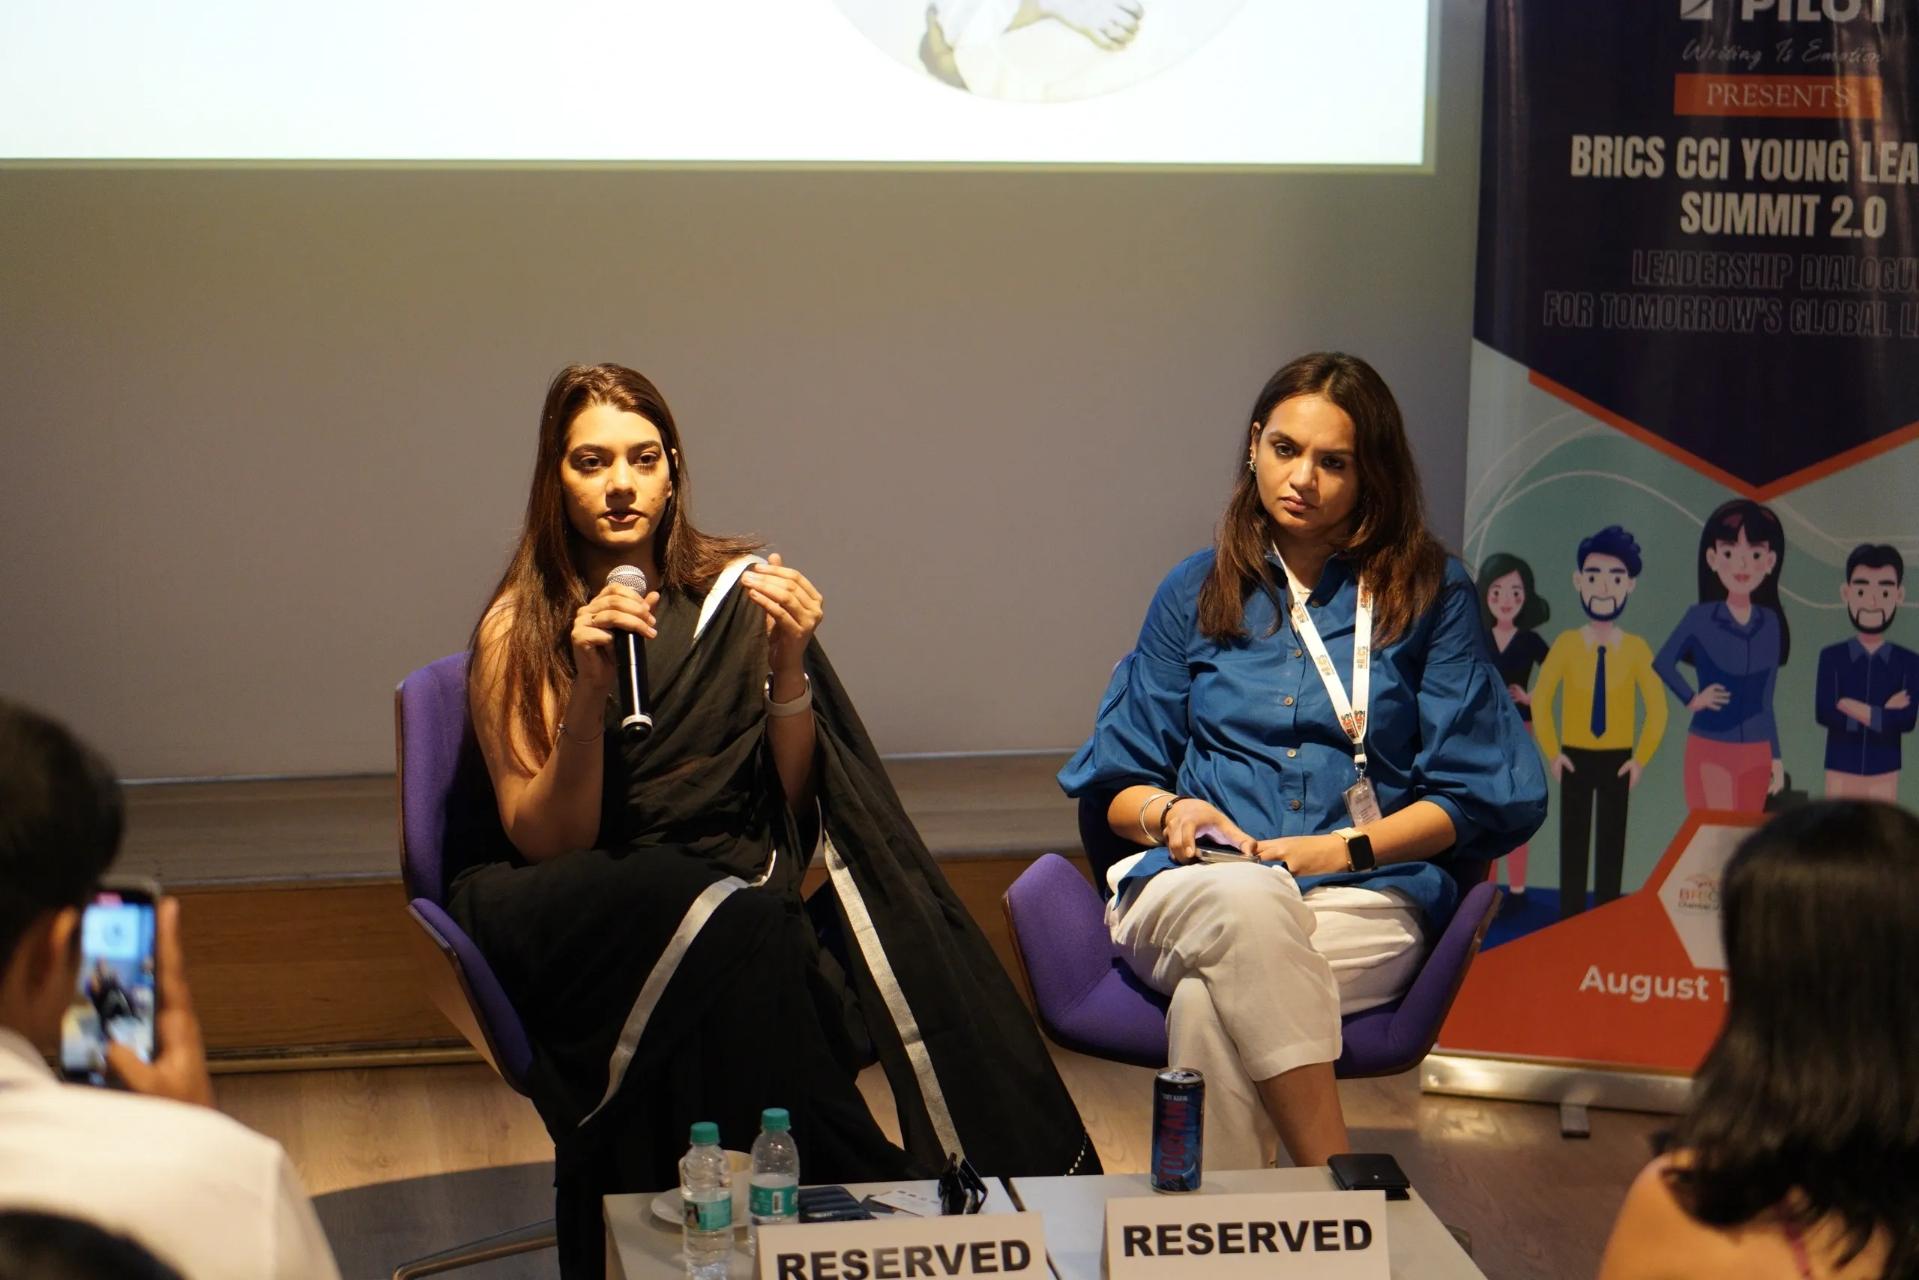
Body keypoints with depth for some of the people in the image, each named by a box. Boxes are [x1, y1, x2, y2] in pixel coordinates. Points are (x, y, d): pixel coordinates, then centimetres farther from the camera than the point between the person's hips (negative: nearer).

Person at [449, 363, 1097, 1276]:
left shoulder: (734, 592, 8)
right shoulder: (519, 633, 2)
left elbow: (791, 803, 8)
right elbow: (545, 841, -6)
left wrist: (786, 664, -8)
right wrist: (590, 690, -18)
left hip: (742, 888, 3)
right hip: (583, 920, -2)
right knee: (732, 927, -35)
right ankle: (848, 1193, -24)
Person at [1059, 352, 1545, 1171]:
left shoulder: (1429, 593, 13)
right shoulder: (1198, 592, 20)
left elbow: (1477, 796, 7)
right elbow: (1114, 784, 20)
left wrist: (1347, 847, -7)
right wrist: (1167, 812, -4)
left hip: (1366, 898, -1)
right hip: (1190, 891, 2)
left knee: (1209, 1004, -37)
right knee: (1247, 902, -39)